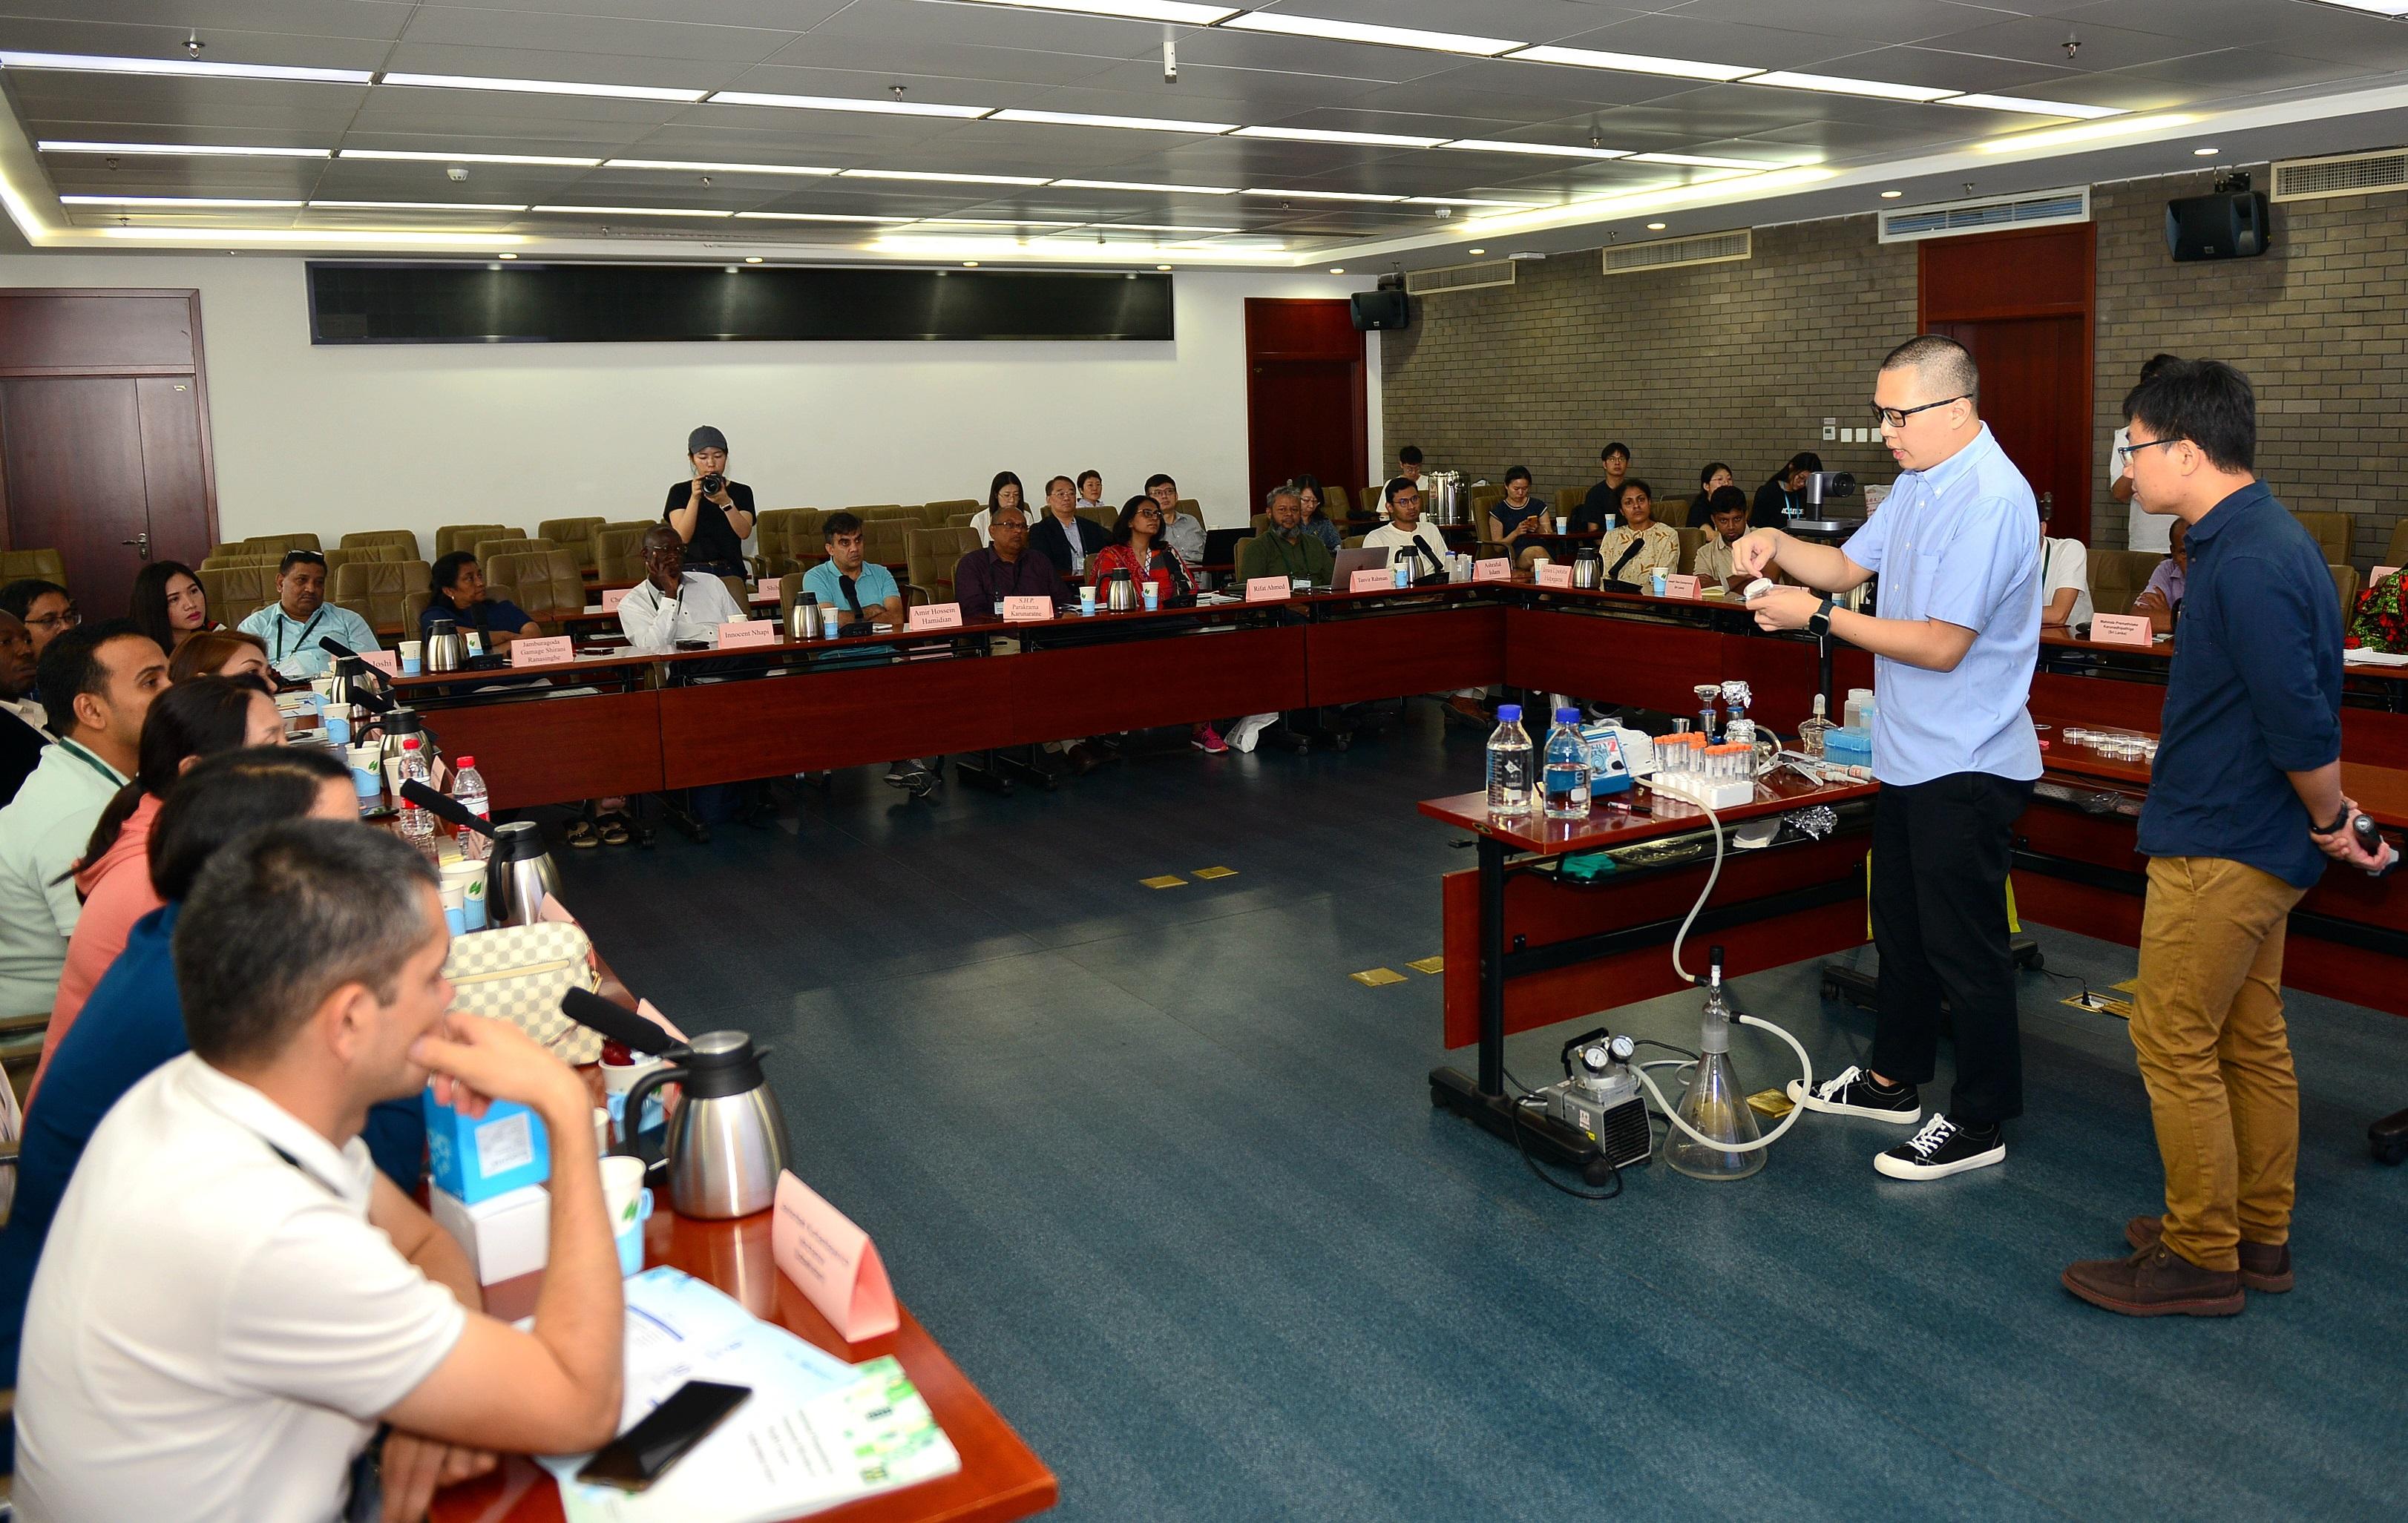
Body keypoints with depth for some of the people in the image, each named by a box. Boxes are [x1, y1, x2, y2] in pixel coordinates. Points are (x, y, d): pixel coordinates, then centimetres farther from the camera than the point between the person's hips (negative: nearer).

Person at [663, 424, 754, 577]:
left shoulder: (741, 491, 11)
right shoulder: (680, 491, 9)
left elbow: (744, 533, -5)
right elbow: (682, 537, -4)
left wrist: (725, 502, -20)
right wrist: (694, 498, -15)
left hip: (730, 571, 1)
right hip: (691, 572, -1)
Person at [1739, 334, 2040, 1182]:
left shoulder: (1991, 500, -23)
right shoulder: (1918, 483, 10)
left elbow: (1942, 645, -25)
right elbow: (1848, 565, 18)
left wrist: (1819, 617, -20)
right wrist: (1777, 548, -2)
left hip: (1966, 768, -10)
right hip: (1910, 755, 10)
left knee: (1965, 948, 1)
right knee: (1901, 924, 21)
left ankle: (1981, 1124, 15)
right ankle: (1893, 1080, 37)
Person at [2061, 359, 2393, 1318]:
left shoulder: (2250, 563, -23)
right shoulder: (2258, 540, 11)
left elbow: (2301, 720, -25)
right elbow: (2296, 710, 16)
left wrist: (2329, 820, -10)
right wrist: (2327, 814, 17)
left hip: (2221, 847, -11)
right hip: (2250, 838, 11)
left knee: (2175, 1045, -1)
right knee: (2250, 1042, 17)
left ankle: (2200, 1259, 11)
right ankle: (2259, 1236, 30)